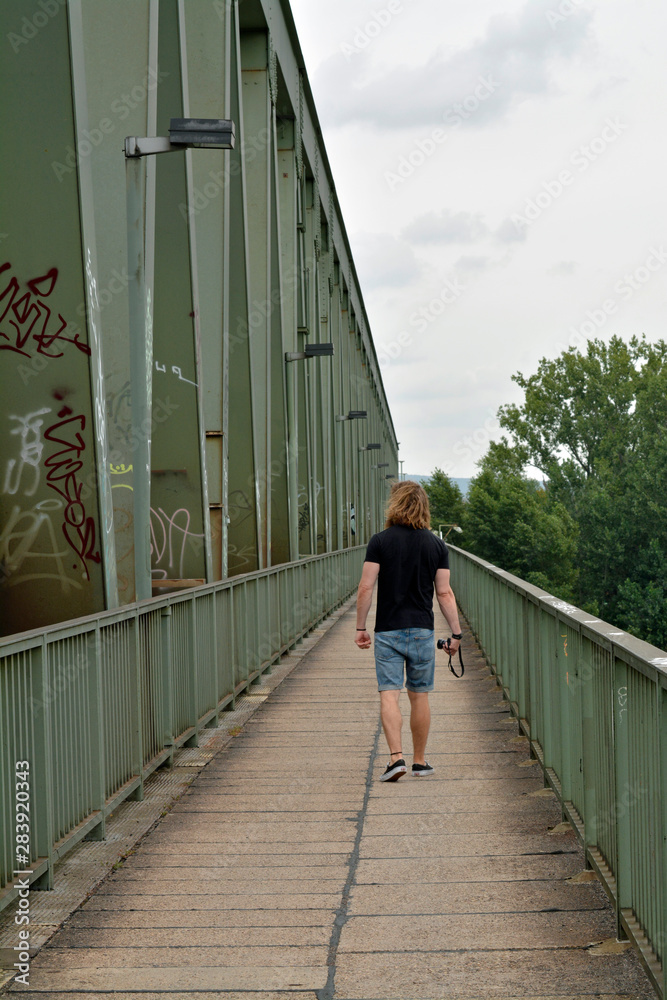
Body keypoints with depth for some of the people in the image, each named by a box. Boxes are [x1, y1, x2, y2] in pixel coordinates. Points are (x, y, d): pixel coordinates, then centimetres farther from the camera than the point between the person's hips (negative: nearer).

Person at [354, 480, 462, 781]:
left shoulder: (380, 541, -4)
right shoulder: (437, 545, 2)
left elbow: (366, 588, -7)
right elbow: (444, 593, 0)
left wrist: (361, 627, 2)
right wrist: (456, 632, 5)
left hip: (388, 631, -2)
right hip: (422, 631, 2)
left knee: (389, 695, -2)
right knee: (419, 696, 10)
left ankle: (396, 756, -17)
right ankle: (420, 761, 18)